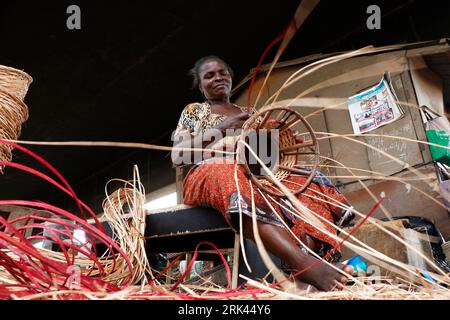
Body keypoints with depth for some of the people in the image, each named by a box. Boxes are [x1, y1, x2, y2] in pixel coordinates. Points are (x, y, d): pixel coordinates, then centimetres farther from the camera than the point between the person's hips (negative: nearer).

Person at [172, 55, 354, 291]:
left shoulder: (250, 113, 28)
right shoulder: (194, 111, 18)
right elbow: (177, 156, 2)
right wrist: (220, 129, -10)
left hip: (256, 174, 5)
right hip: (212, 174, -4)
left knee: (310, 183, -23)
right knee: (229, 176, -40)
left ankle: (312, 258, -52)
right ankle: (304, 264, -57)